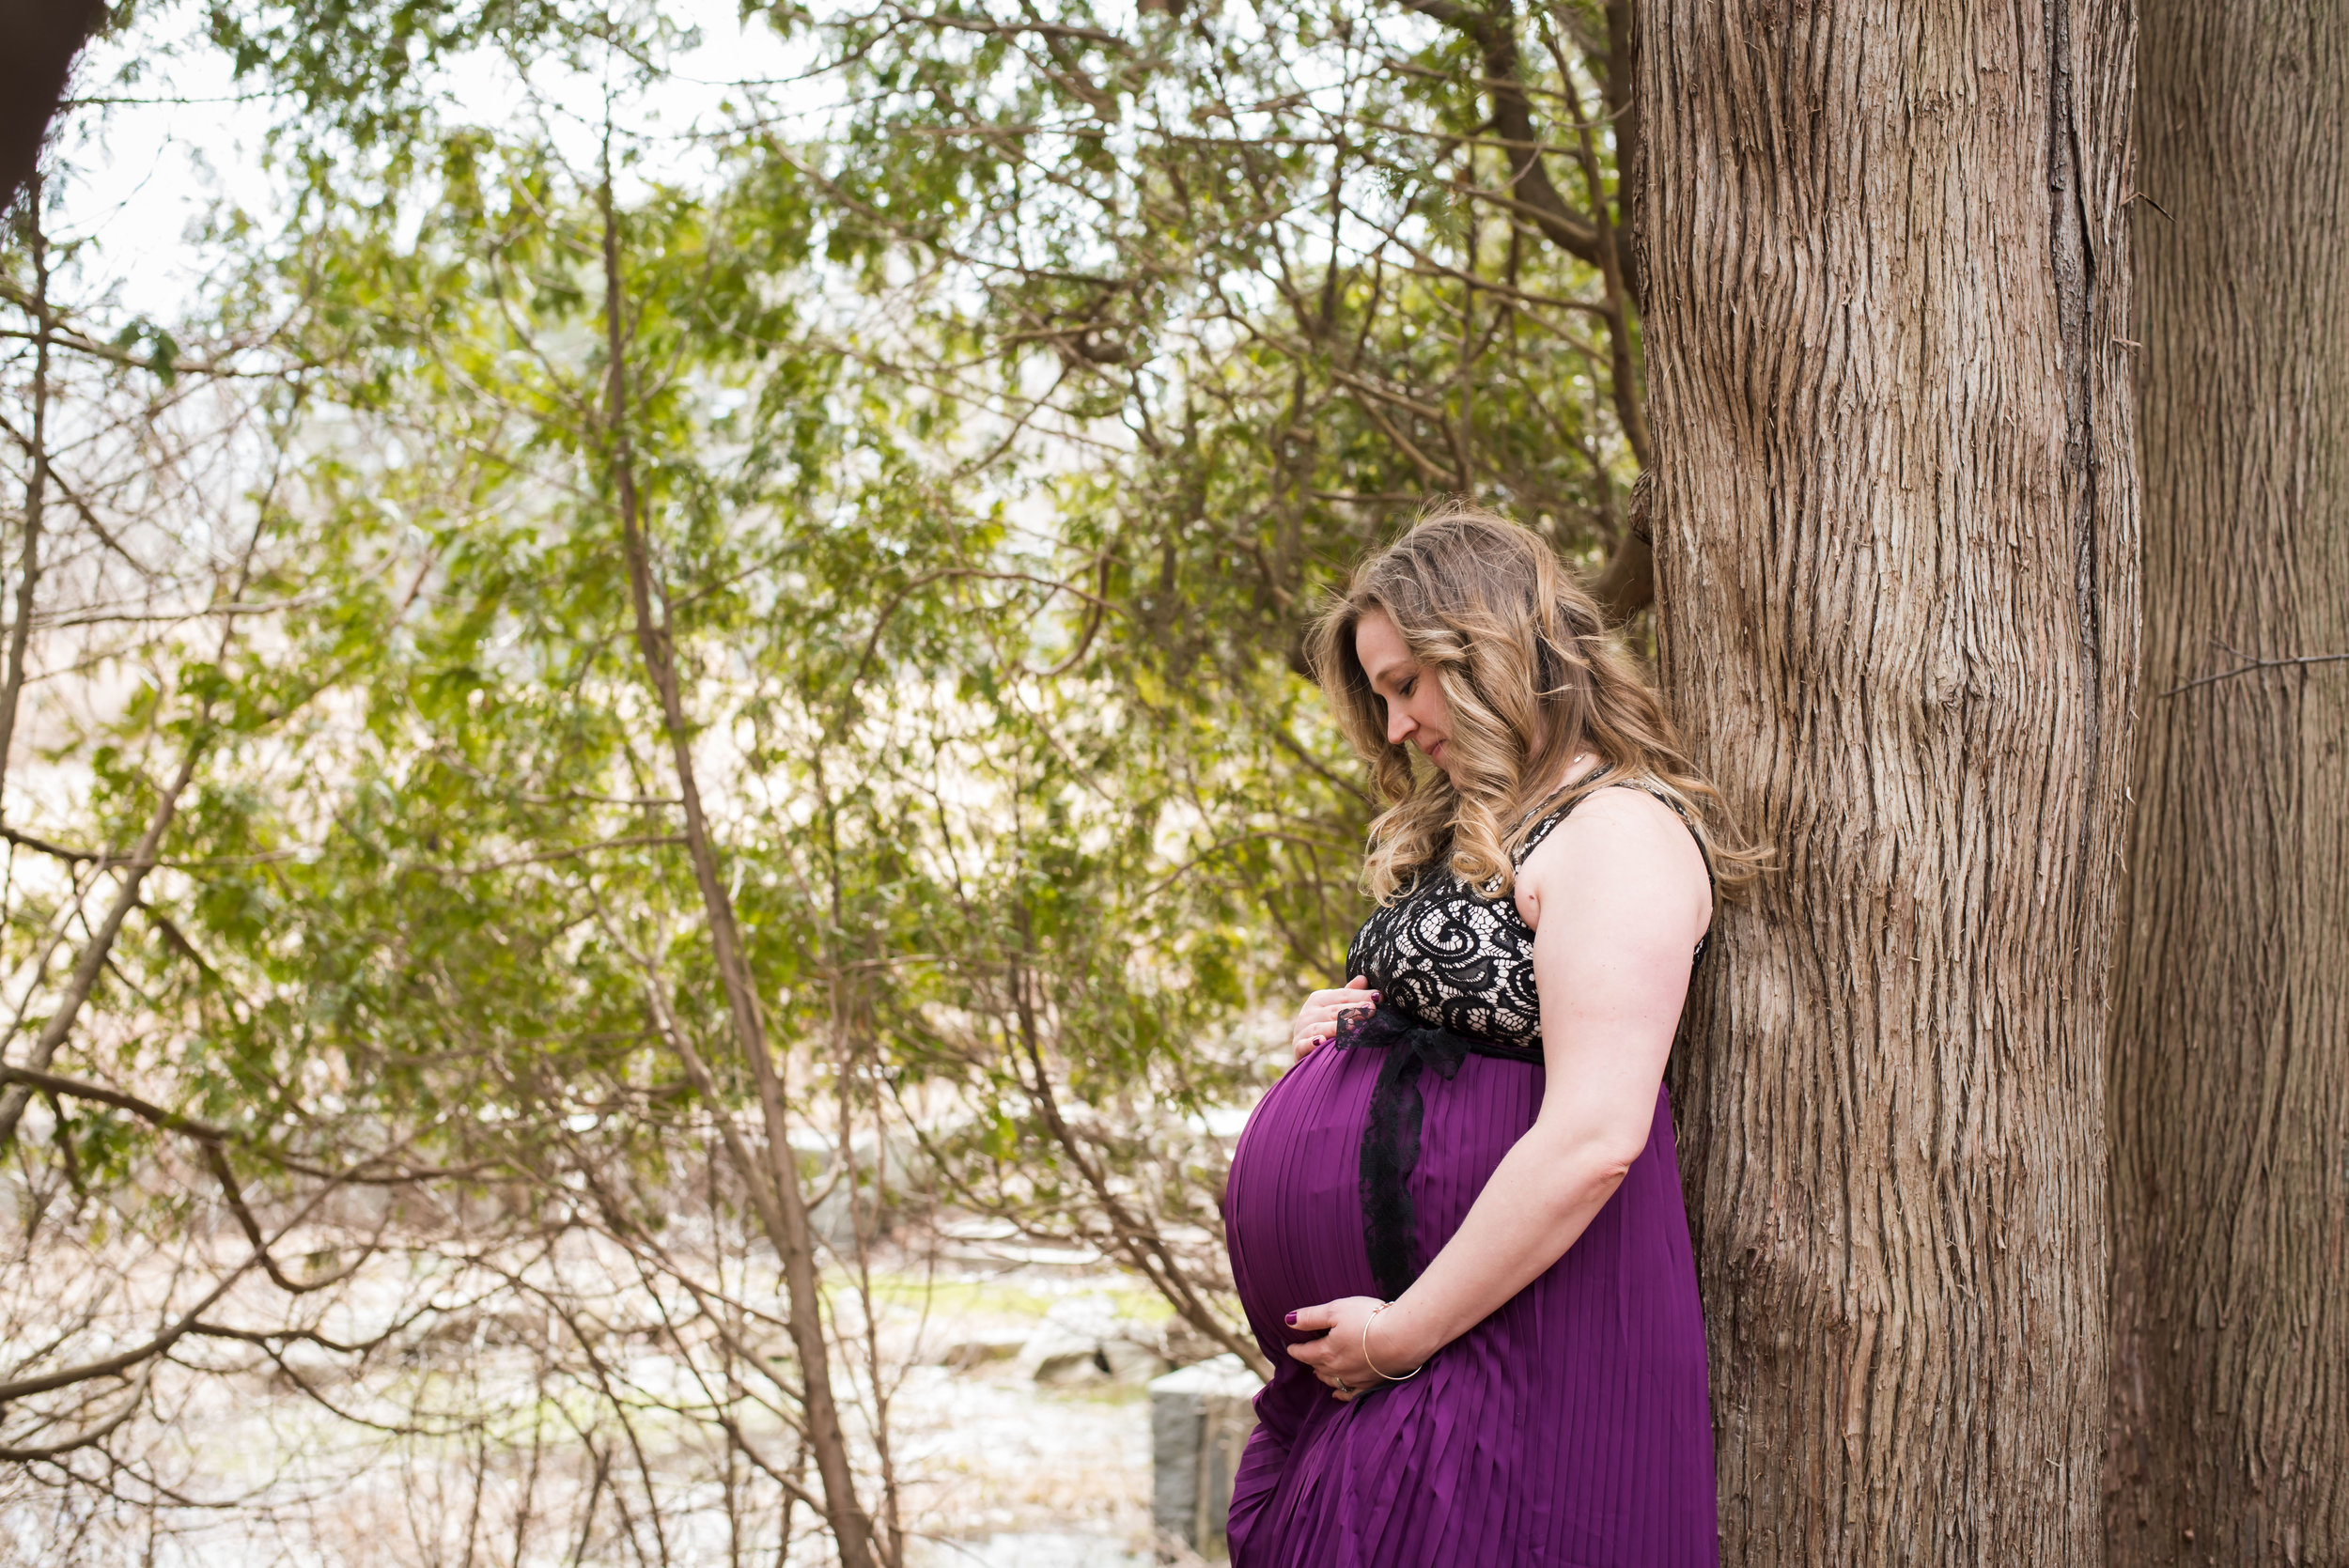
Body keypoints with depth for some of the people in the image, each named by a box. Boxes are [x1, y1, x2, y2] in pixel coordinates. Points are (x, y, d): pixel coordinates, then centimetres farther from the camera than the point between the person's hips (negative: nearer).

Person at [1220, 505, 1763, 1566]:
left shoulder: (1619, 831, -13)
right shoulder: (1477, 829, 18)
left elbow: (1593, 1140, -23)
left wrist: (1406, 1331, -18)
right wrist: (1358, 1024, 9)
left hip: (1497, 1329, -9)